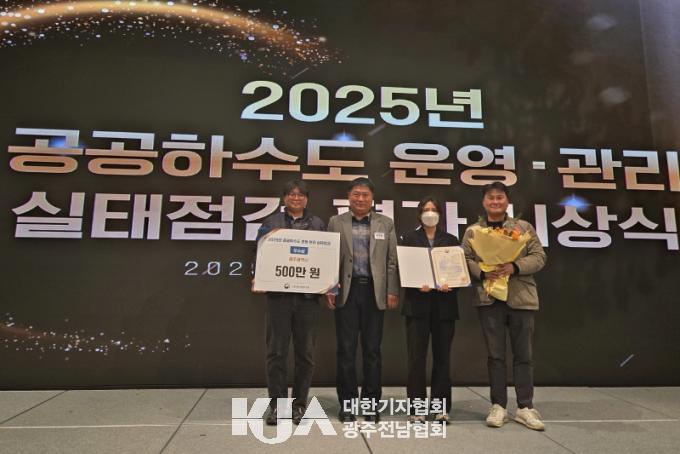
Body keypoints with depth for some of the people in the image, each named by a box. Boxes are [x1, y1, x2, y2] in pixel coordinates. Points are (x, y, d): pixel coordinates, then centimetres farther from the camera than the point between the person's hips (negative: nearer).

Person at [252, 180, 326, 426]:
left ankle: (299, 403, 21)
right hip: (278, 293, 0)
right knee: (276, 350, 4)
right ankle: (276, 403, 17)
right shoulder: (272, 222, 9)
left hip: (308, 295, 1)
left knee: (305, 351, 7)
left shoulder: (318, 224, 11)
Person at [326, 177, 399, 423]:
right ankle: (347, 403, 17)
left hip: (374, 291, 1)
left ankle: (371, 403, 19)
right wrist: (329, 289, -4)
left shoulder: (386, 223, 9)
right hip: (346, 291, 0)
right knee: (346, 349, 4)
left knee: (372, 349, 7)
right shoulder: (336, 222, 7)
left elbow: (392, 260, 6)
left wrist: (393, 291, -1)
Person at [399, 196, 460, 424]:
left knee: (442, 356, 6)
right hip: (417, 303, -2)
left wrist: (451, 285, -12)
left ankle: (440, 407, 18)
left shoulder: (451, 240, 13)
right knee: (416, 357, -2)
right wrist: (416, 285, -16)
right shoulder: (409, 239, 7)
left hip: (445, 305, 2)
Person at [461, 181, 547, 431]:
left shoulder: (524, 227, 9)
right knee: (495, 354, 7)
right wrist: (482, 272, -17)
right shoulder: (472, 231, 9)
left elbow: (539, 257, 2)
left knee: (524, 355, 7)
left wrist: (515, 267, -15)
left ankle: (525, 407, 19)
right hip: (489, 298, 0)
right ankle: (498, 406, 17)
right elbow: (465, 260, 2)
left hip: (521, 297, 0)